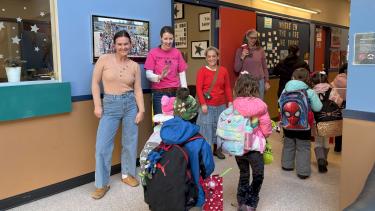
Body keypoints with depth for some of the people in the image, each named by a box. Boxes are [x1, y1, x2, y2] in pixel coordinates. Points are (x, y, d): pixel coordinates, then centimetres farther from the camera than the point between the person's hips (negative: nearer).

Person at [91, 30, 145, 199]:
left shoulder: (134, 66, 3)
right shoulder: (104, 59, -4)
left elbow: (138, 90, 4)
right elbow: (95, 83, -1)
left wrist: (141, 110, -3)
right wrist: (97, 106, -6)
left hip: (130, 104, 2)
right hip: (110, 105, -2)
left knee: (130, 142, 11)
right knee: (102, 145, -3)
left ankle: (127, 174, 31)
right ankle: (102, 184, 12)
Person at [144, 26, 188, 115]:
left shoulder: (177, 52, 8)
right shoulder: (153, 52, 0)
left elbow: (182, 73, 7)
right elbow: (148, 74, -5)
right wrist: (159, 77, -25)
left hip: (176, 92, 3)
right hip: (159, 93, -2)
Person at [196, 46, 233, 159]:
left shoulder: (223, 70, 4)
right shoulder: (202, 70, -6)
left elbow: (227, 87, 8)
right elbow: (199, 88, -9)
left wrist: (230, 101, 4)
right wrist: (203, 104, -14)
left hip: (221, 105, 4)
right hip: (207, 106, -3)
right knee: (206, 128, 0)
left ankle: (217, 149, 28)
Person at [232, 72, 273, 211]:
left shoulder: (235, 105, -6)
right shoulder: (260, 105, -13)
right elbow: (266, 128, -9)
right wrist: (266, 134, 13)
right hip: (254, 146, -3)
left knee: (243, 174, 21)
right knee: (258, 175, 14)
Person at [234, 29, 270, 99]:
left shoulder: (260, 50, 5)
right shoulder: (240, 50, 1)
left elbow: (264, 67, 11)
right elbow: (236, 69, -1)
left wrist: (266, 81, 7)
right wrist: (242, 57, -12)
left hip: (259, 81, 1)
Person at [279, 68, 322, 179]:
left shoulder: (285, 90, -6)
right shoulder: (310, 92, -13)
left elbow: (280, 103, 5)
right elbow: (317, 108, -6)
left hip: (287, 125, 3)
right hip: (303, 126, -3)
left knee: (288, 145, 22)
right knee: (303, 148, 9)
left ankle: (287, 165, 38)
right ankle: (303, 171, 15)